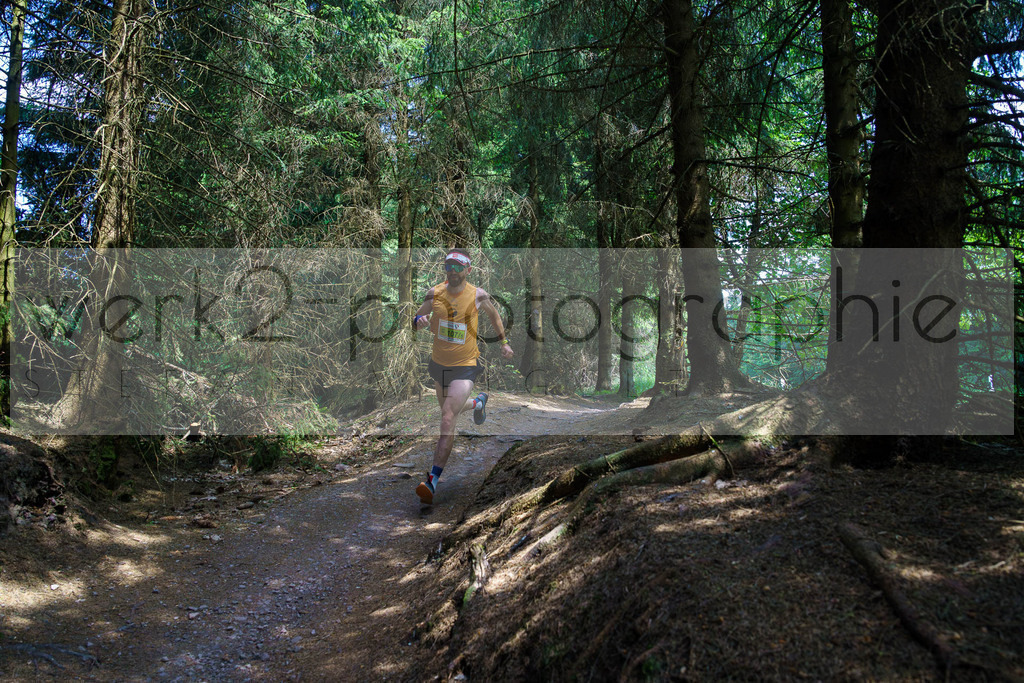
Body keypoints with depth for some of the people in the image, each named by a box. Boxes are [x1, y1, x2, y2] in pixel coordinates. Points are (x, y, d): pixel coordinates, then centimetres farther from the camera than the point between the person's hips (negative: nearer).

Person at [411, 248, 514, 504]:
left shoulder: (478, 295, -10)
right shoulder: (434, 293, -5)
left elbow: (493, 314, 11)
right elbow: (417, 318, 5)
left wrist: (504, 342, 16)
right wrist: (419, 320, -20)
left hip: (465, 367, -4)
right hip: (438, 364, 5)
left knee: (448, 421, -17)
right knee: (449, 413, 26)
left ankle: (433, 480, -13)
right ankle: (478, 403, 59)